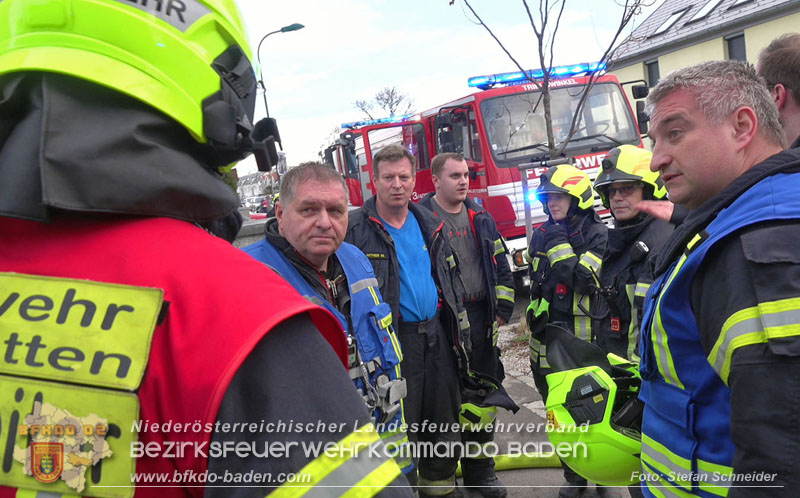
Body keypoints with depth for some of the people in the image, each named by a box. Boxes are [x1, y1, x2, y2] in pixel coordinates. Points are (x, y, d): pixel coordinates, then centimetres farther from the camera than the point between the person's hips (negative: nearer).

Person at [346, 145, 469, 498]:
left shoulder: (429, 224, 11)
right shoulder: (356, 229, -8)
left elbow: (450, 277, 19)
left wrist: (458, 326, 15)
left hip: (437, 334, 6)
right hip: (395, 339, -6)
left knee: (443, 422, 17)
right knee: (399, 430, 1)